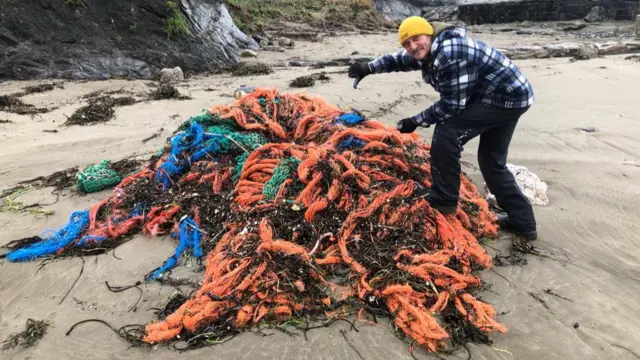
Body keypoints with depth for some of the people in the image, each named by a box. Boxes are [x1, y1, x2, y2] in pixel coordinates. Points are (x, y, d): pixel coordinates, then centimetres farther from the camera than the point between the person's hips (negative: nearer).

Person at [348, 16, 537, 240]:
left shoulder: (449, 55, -28)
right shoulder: (430, 51, 3)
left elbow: (452, 105, -24)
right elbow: (398, 60, 20)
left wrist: (416, 121, -16)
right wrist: (369, 68, 6)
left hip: (507, 98, -11)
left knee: (446, 132, -18)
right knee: (492, 161, 14)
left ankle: (443, 201, -6)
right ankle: (523, 222, 22)